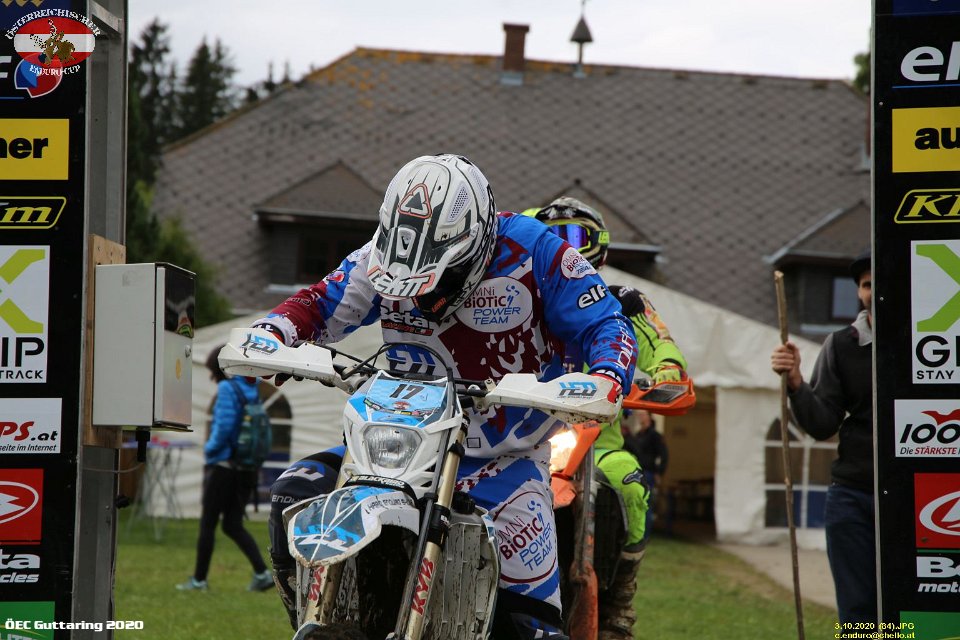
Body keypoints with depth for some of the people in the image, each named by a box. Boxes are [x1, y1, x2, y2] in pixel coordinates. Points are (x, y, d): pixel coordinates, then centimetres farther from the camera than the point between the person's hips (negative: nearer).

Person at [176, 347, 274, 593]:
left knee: (208, 524, 5)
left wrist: (210, 448, -5)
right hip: (246, 470, 7)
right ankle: (262, 573, -4)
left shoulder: (227, 388, -13)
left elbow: (224, 426, -22)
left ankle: (199, 579, 11)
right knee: (233, 526, 11)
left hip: (223, 465, -7)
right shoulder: (252, 389, 9)